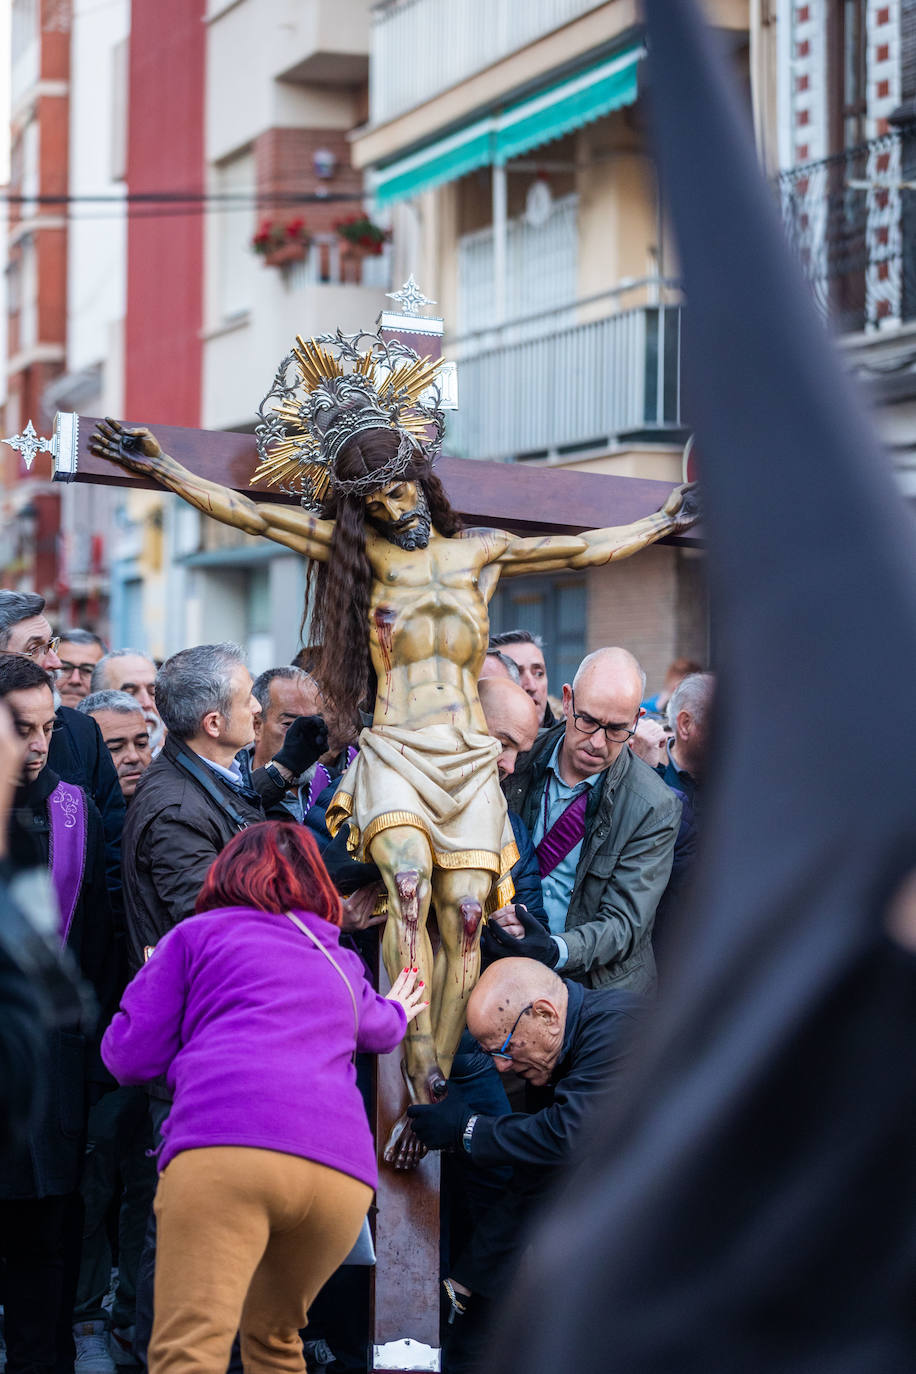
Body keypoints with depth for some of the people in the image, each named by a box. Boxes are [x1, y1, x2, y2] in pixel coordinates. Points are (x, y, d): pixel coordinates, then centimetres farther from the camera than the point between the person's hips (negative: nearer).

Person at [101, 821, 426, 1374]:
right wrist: (396, 1012, 78)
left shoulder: (199, 934, 20)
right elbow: (380, 1028, 55)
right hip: (341, 1169, 5)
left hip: (222, 1148, -5)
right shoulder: (343, 965, 32)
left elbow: (131, 1056, 16)